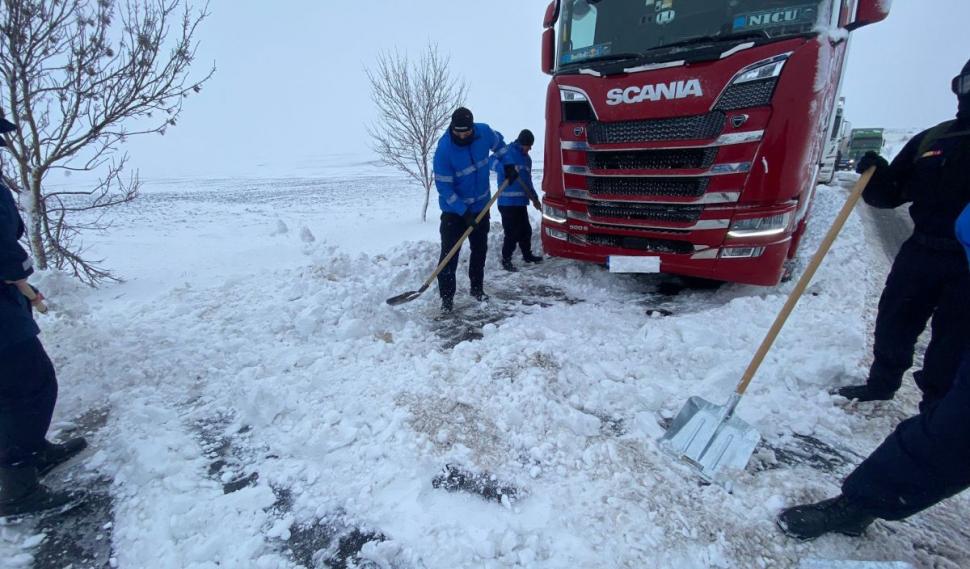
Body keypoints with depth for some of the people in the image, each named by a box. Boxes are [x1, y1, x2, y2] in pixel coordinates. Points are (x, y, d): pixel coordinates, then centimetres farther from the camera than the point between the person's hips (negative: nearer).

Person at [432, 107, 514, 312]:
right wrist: (464, 213, -25)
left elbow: (498, 142, 15)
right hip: (453, 210, -5)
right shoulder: (444, 149, -24)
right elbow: (444, 186, -22)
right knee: (449, 253, -8)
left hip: (481, 205, 5)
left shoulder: (484, 131, -11)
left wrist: (508, 165, 5)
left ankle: (477, 288, 30)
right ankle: (446, 296, 3)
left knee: (480, 249, 14)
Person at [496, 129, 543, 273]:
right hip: (508, 202, -8)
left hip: (521, 201, 8)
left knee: (526, 230, 16)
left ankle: (527, 255, 33)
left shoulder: (526, 158, 17)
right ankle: (506, 260, 8)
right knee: (512, 233, -6)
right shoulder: (507, 153, -9)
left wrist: (534, 198, 21)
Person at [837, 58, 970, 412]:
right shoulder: (930, 140, 8)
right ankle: (881, 384, 30)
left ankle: (936, 406, 20)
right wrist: (874, 174, -12)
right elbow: (890, 195, 7)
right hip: (922, 251, 4)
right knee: (894, 322, 12)